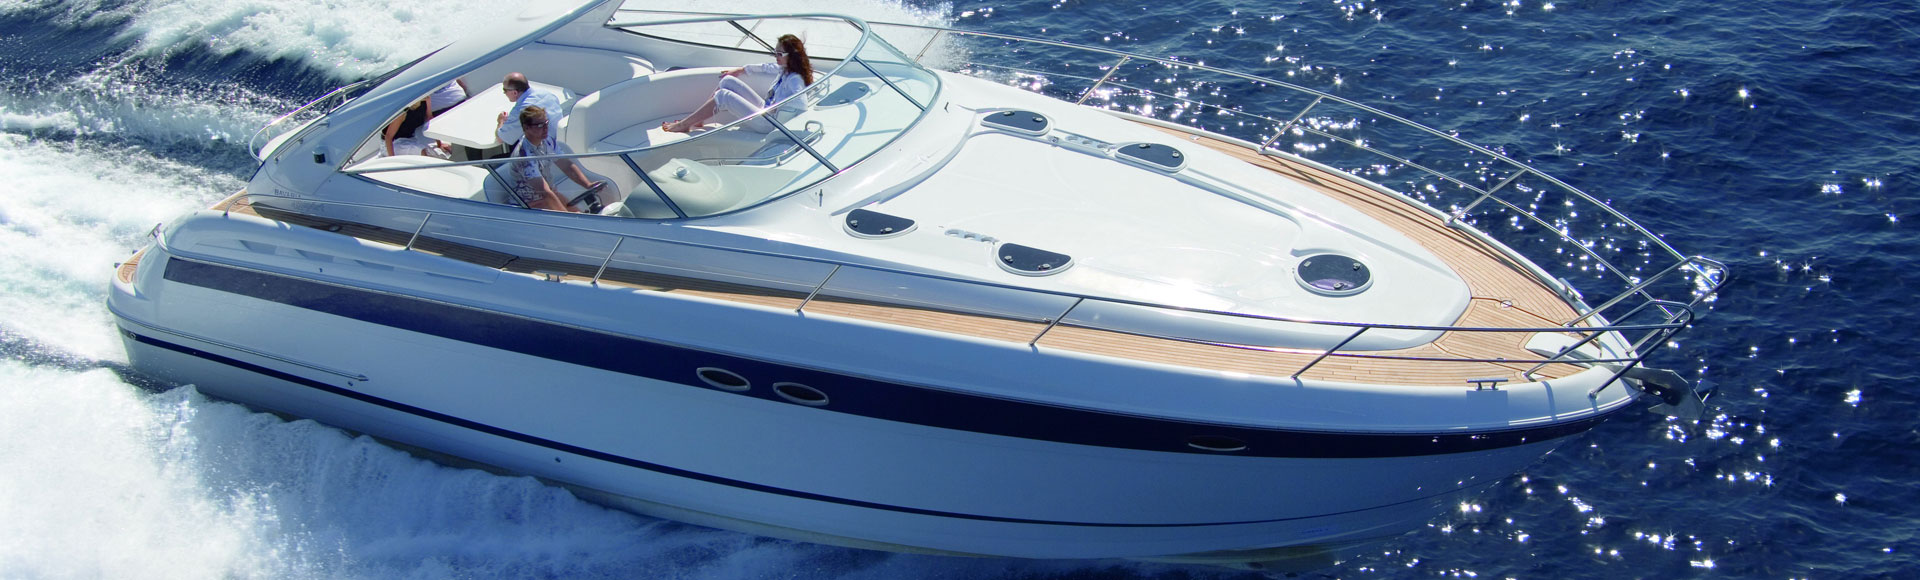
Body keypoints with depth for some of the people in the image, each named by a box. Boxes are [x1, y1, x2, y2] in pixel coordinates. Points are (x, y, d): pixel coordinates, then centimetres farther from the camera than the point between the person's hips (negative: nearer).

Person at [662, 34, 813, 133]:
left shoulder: (795, 80, -22)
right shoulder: (784, 69, 7)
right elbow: (766, 68, 25)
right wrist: (741, 70, 34)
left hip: (768, 122, -10)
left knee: (724, 96, -15)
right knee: (728, 81, 6)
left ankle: (683, 125, -4)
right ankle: (698, 119, 6)